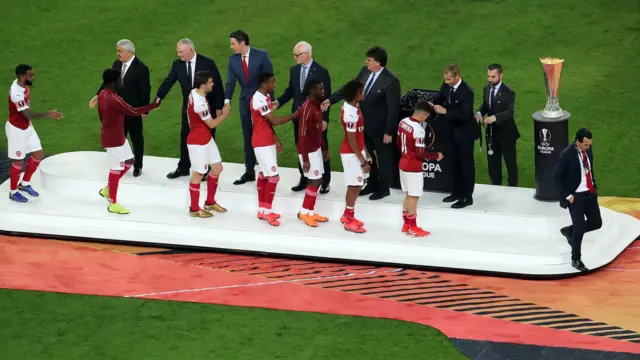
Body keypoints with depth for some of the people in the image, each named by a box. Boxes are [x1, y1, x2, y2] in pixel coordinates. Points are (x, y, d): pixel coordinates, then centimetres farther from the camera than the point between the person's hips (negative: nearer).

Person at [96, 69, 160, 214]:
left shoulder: (102, 94, 3)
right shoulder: (114, 99, -27)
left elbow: (101, 115, 15)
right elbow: (133, 111, -22)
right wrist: (153, 105, -13)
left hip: (117, 136, 10)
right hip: (113, 139, -10)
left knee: (129, 161, 20)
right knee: (116, 168, 0)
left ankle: (108, 189, 29)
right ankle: (113, 204, 10)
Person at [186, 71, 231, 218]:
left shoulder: (195, 92, 0)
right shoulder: (200, 103, -29)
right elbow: (211, 124, -19)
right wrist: (224, 115, -4)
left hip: (206, 139, 10)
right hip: (198, 142, -10)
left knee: (217, 168, 16)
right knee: (198, 174, 3)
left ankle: (210, 203, 30)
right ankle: (194, 209, 16)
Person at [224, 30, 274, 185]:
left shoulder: (261, 56, -13)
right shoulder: (233, 59, -1)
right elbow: (231, 82, -3)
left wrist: (269, 101, -12)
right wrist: (227, 100, -17)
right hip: (245, 102, 4)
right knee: (248, 138, 10)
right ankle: (249, 172, 19)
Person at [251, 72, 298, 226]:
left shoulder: (266, 96, 9)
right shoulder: (259, 100, -23)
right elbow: (274, 121, -21)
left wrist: (275, 138, 15)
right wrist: (293, 116, -13)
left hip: (268, 142, 10)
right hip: (262, 143, -10)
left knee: (264, 174, 14)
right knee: (273, 176, -10)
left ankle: (262, 210, 21)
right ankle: (267, 212, -2)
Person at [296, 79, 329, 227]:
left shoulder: (317, 105, 7)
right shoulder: (307, 108, -23)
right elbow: (303, 134, -23)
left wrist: (323, 147, 20)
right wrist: (305, 158, -23)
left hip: (316, 148, 9)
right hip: (308, 151, -9)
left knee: (318, 180, 11)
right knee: (315, 181, -5)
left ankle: (311, 212, 20)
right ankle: (304, 212, 7)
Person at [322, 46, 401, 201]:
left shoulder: (391, 81, -25)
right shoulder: (365, 71, -4)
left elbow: (393, 109, -21)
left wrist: (389, 132, -19)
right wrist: (331, 100, 5)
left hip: (380, 127, -7)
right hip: (364, 124, 7)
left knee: (383, 157, 11)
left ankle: (383, 188, 27)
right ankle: (372, 184, 38)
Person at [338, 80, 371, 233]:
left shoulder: (352, 106, 3)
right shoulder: (351, 114, -27)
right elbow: (351, 141, -23)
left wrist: (366, 152, 18)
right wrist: (363, 161, -18)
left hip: (358, 150, 10)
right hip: (351, 153, -10)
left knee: (359, 184, 19)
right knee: (354, 185, 1)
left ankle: (347, 215, 32)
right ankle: (349, 221, 13)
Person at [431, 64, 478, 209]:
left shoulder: (466, 92, -27)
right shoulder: (446, 86, -4)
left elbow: (465, 115, -30)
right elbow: (440, 100, 12)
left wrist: (445, 111, -34)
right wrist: (434, 106, -9)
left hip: (465, 132, -8)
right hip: (453, 130, 8)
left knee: (467, 164, 2)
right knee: (455, 163, 18)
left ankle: (467, 197, 10)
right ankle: (457, 192, 30)